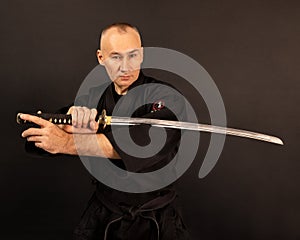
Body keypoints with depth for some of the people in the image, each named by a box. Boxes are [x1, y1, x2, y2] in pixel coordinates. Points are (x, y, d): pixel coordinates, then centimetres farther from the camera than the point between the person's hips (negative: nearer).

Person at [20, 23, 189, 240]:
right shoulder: (93, 98, -1)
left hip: (155, 221, -3)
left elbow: (146, 143, -33)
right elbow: (34, 139, -7)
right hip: (102, 215, 3)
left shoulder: (165, 97, -15)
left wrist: (67, 143, -35)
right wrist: (69, 126, -30)